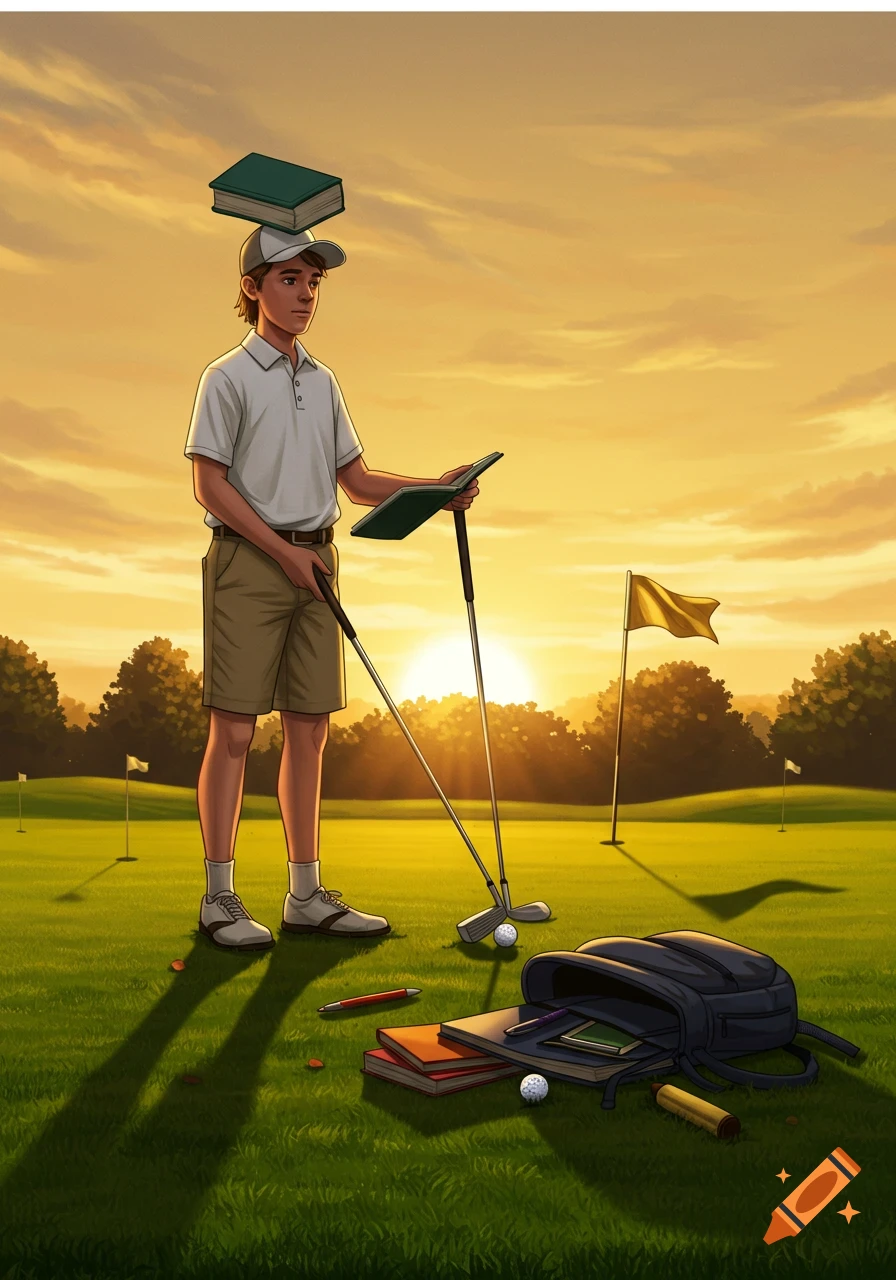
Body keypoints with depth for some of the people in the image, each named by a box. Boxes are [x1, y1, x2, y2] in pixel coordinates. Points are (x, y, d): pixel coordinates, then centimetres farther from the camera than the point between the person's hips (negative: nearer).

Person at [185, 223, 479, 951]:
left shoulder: (323, 383, 17)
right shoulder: (228, 378, -1)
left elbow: (357, 481, 16)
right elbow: (210, 484, -7)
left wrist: (437, 489, 3)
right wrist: (282, 550, -11)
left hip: (315, 562, 6)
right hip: (247, 561, -6)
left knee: (309, 730, 5)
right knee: (234, 730, -5)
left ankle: (306, 894, 13)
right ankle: (219, 898, 4)